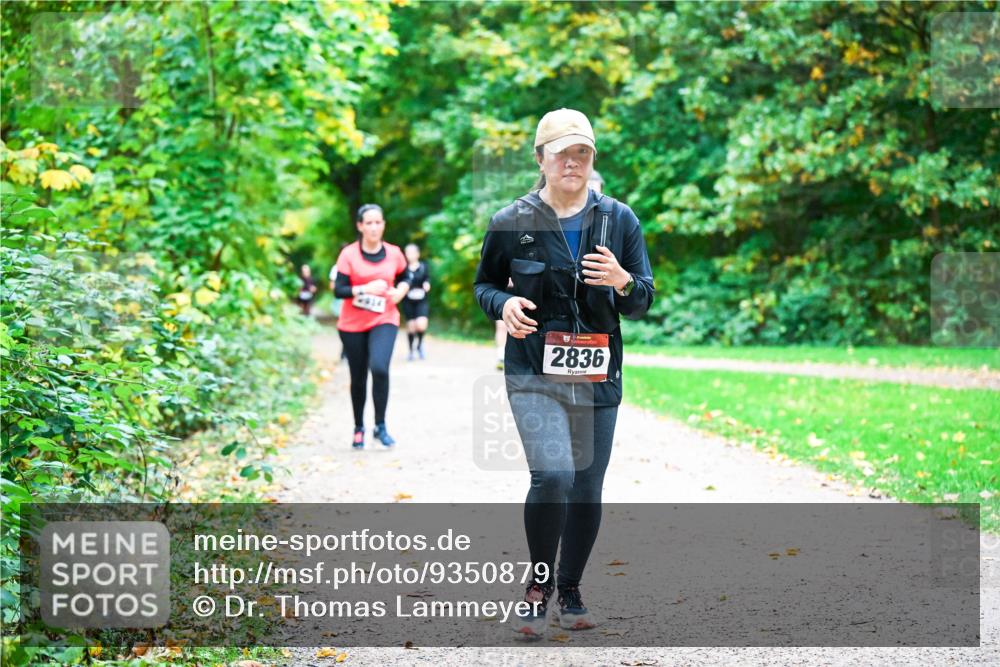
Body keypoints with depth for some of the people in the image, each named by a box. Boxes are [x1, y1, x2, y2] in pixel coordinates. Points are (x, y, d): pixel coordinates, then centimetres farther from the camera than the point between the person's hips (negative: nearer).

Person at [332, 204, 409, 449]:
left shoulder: (394, 253, 2)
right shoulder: (349, 254, -6)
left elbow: (404, 279, 18)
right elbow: (338, 290, -10)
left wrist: (401, 291, -3)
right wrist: (365, 289, -23)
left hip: (384, 321, 0)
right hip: (353, 325, 0)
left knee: (379, 368, -23)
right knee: (358, 378, 8)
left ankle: (380, 427, -10)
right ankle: (359, 428, 27)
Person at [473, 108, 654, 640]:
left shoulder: (619, 220, 5)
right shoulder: (511, 223, -1)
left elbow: (643, 301, 7)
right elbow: (484, 283, 12)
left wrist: (622, 282, -15)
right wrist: (504, 304, -11)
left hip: (597, 376, 3)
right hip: (534, 373, -3)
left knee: (587, 489, 8)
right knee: (552, 477, -20)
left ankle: (570, 593, 28)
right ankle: (539, 585, 2)